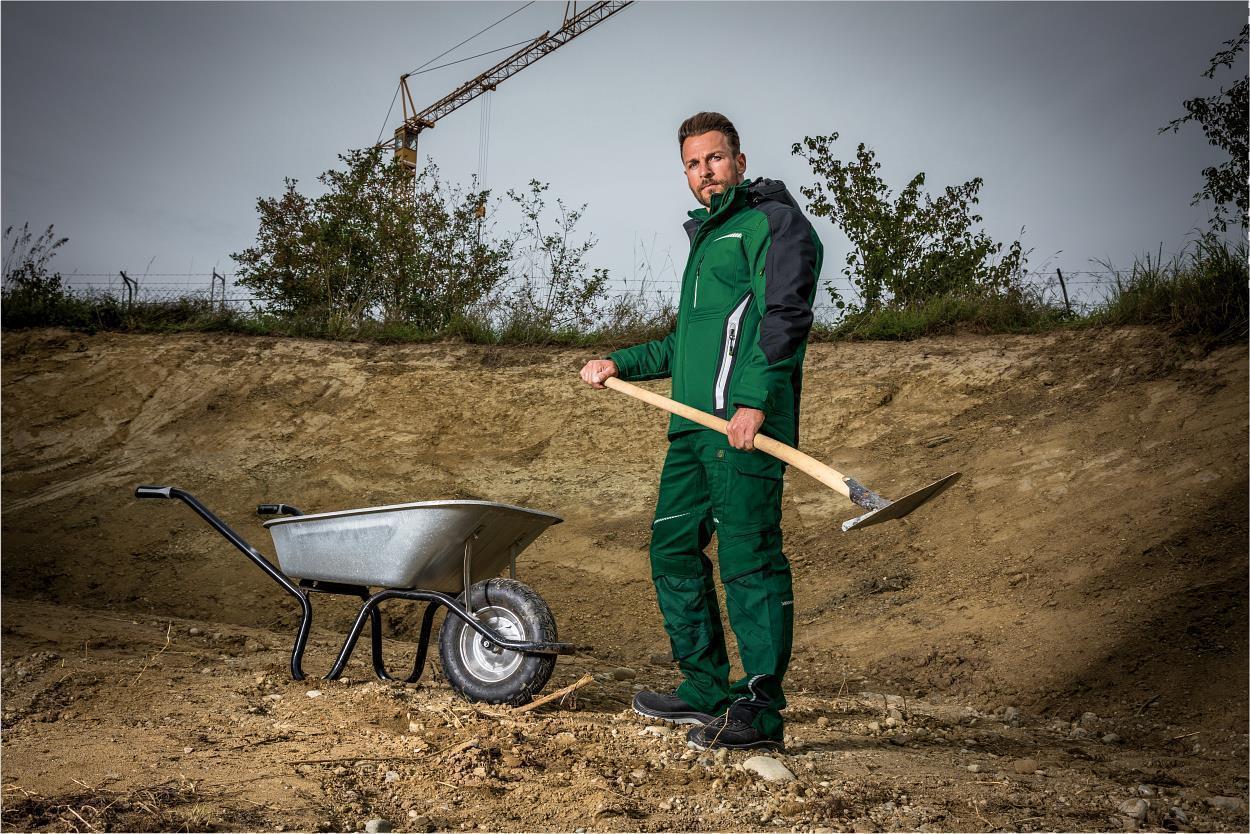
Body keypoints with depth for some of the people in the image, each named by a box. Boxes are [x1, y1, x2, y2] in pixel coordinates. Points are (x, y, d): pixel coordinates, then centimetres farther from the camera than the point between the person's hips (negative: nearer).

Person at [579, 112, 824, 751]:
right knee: (673, 549, 12)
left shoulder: (773, 222, 0)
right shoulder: (707, 237, 28)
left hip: (745, 424, -10)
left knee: (748, 562, -8)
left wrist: (753, 399, -25)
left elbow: (785, 314, -15)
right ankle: (706, 691, 23)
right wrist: (621, 363, 30)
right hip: (694, 425, 10)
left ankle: (761, 715, -3)